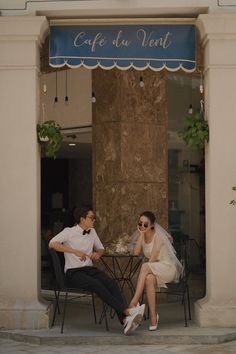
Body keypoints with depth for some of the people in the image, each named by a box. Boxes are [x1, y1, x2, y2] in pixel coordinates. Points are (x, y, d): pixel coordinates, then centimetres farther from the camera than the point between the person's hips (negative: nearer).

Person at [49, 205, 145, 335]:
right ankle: (127, 311, -41)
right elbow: (52, 244, -17)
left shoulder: (92, 232, 17)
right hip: (73, 272, -5)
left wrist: (98, 254, 4)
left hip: (90, 269, 5)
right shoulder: (69, 232, -1)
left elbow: (101, 248, 30)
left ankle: (125, 320, -42)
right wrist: (75, 251, -22)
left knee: (111, 283, -26)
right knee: (97, 285, -34)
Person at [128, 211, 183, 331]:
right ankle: (153, 316, -35)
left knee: (145, 266, -35)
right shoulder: (142, 237, 11)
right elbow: (136, 252, -7)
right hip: (152, 270, 5)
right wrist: (141, 235, -8)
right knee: (149, 279, -34)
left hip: (167, 268, -5)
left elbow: (152, 258, -16)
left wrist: (145, 268, -18)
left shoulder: (158, 236, -9)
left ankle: (133, 303, -42)